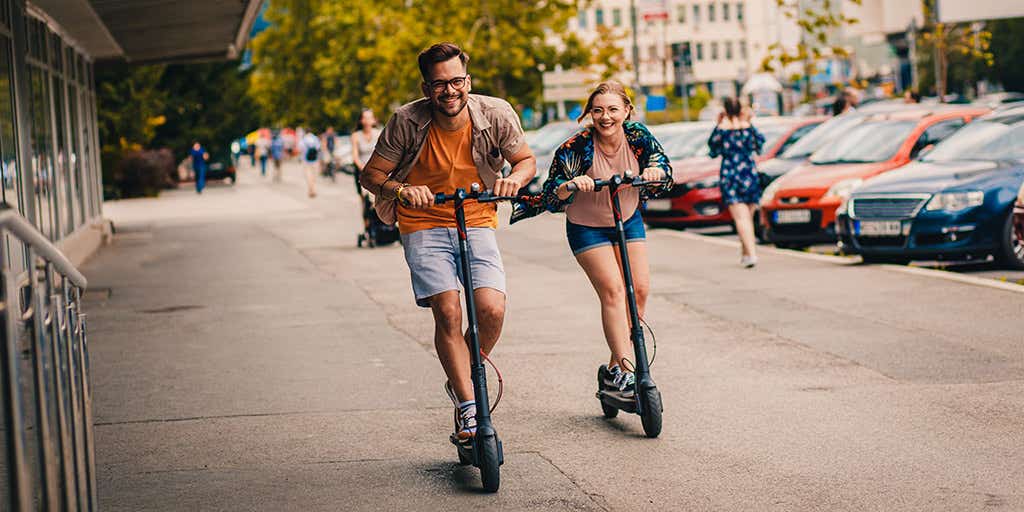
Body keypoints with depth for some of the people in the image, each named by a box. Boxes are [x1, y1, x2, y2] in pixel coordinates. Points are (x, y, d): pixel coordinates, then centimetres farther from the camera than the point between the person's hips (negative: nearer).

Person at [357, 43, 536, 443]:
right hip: (425, 226, -1)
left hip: (477, 222, 1)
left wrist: (514, 179, -18)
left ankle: (462, 380, 14)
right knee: (449, 314, -17)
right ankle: (468, 408, -5)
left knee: (491, 310, -16)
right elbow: (371, 175, -7)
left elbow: (526, 160, 5)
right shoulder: (407, 121, -16)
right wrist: (401, 190, -27)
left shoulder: (496, 115, -12)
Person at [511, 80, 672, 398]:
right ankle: (625, 370, -22)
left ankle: (615, 367, 6)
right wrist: (569, 187, -44)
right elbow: (551, 199, -22)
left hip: (628, 221, 4)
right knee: (612, 289, -19)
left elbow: (661, 160, -7)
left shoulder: (637, 136, -14)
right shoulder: (575, 148, -24)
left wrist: (655, 170, -30)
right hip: (587, 228, -4)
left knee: (639, 288, -7)